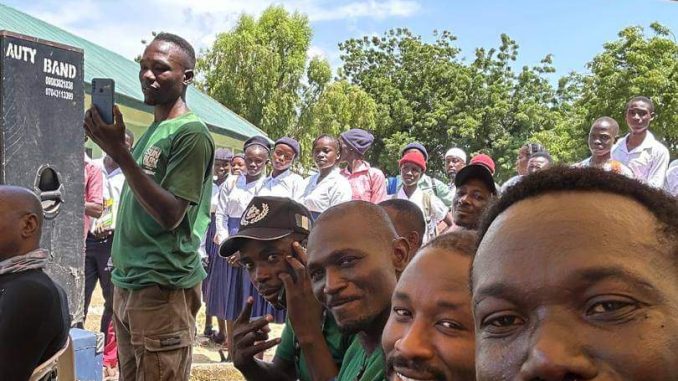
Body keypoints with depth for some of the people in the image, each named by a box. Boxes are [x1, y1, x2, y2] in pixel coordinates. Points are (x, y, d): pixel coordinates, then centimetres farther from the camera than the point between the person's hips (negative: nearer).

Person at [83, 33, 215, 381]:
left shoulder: (191, 134, -13)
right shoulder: (150, 133, 14)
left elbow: (170, 215, -21)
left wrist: (119, 152, -23)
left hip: (163, 288, -8)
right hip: (127, 284, 8)